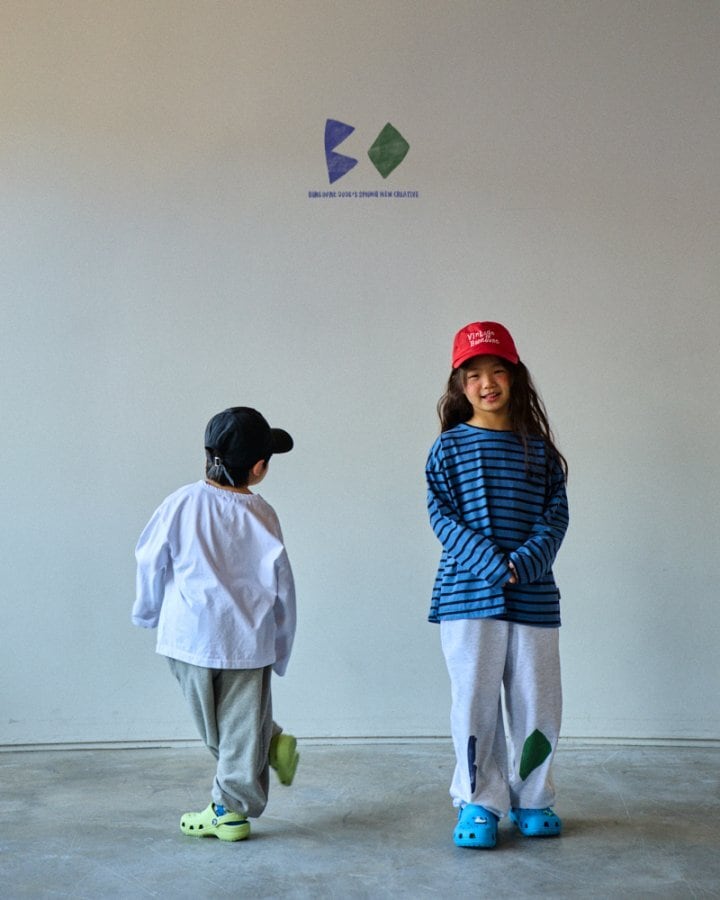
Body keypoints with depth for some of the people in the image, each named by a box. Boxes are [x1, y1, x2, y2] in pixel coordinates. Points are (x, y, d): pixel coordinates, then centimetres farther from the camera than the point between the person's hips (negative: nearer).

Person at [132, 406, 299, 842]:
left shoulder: (182, 503, -6)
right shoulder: (263, 516, -3)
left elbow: (151, 562, 1)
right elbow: (282, 588, 2)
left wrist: (148, 612, 20)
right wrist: (280, 648, 14)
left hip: (190, 636, 0)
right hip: (248, 638, 0)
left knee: (213, 726, 17)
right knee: (241, 722, 10)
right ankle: (233, 809, 14)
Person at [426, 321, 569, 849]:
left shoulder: (540, 449, 7)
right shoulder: (450, 447, 2)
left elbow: (556, 514, 3)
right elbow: (442, 515, -4)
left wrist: (524, 562, -14)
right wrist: (493, 564, -15)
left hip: (534, 595, 2)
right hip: (468, 594, -2)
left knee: (536, 701, 8)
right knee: (475, 700, 2)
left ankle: (532, 799, 27)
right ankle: (479, 803, 17)